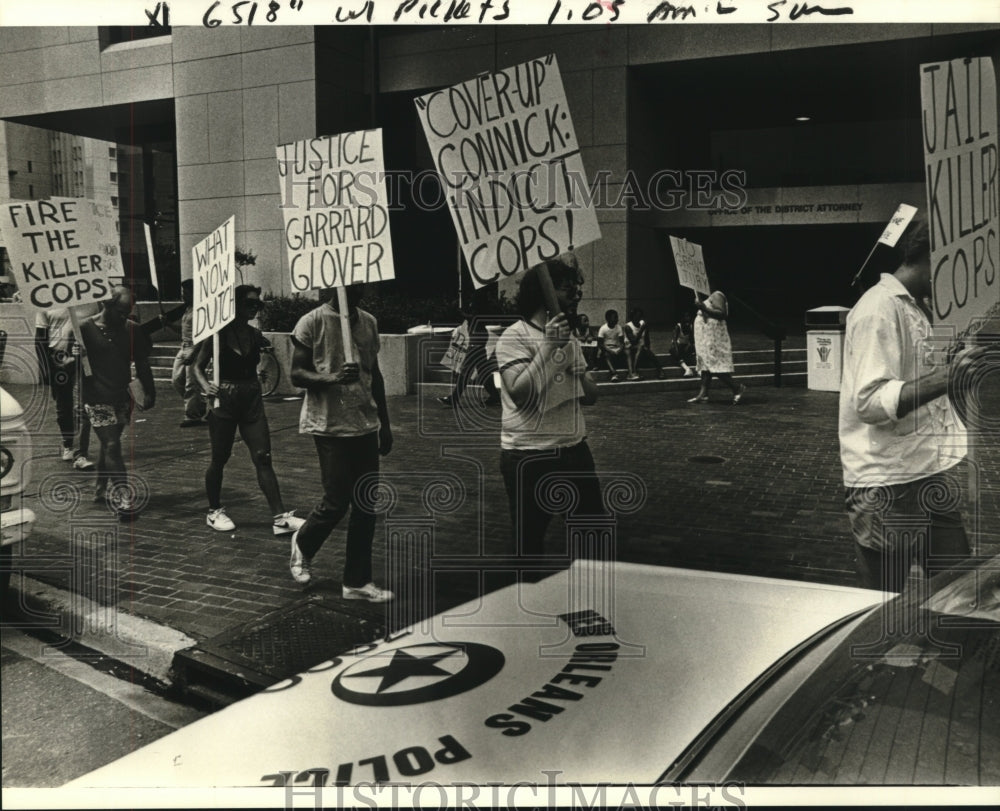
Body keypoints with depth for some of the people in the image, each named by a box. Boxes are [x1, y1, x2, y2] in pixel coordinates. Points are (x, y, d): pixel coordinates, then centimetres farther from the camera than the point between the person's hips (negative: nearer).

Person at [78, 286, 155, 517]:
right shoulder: (85, 329, -7)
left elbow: (142, 365, 9)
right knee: (112, 446, -10)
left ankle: (102, 489, 32)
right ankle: (122, 497, -11)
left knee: (108, 445, 17)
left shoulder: (133, 330, 4)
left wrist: (149, 392, 2)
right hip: (97, 399, -4)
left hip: (122, 398, 5)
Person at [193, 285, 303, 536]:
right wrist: (206, 386, -22)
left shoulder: (255, 335, 7)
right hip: (224, 402, -4)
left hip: (252, 402, 4)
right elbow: (198, 367, -4)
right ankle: (214, 511, 27)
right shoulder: (220, 333, -6)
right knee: (220, 458, 7)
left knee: (263, 458, -3)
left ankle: (280, 517, -7)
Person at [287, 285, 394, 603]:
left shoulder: (369, 322, 9)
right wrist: (333, 378, -25)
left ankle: (357, 581, 16)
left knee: (366, 506, 5)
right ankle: (303, 545, 29)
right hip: (330, 426, -5)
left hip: (366, 426, 6)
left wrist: (385, 423, 16)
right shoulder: (312, 322, -8)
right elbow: (297, 374, -7)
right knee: (336, 501, -2)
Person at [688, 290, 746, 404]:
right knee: (705, 366, 5)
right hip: (706, 338, 11)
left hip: (713, 338, -11)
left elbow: (722, 314, -23)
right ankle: (702, 394, 2)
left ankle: (737, 388, -6)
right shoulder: (709, 298, 20)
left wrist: (704, 308, -27)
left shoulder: (717, 295, -10)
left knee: (715, 366, -12)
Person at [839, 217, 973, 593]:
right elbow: (870, 403, -25)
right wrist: (947, 378, -33)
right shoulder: (879, 309, -15)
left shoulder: (914, 308, 15)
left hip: (931, 475, 9)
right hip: (889, 489, -9)